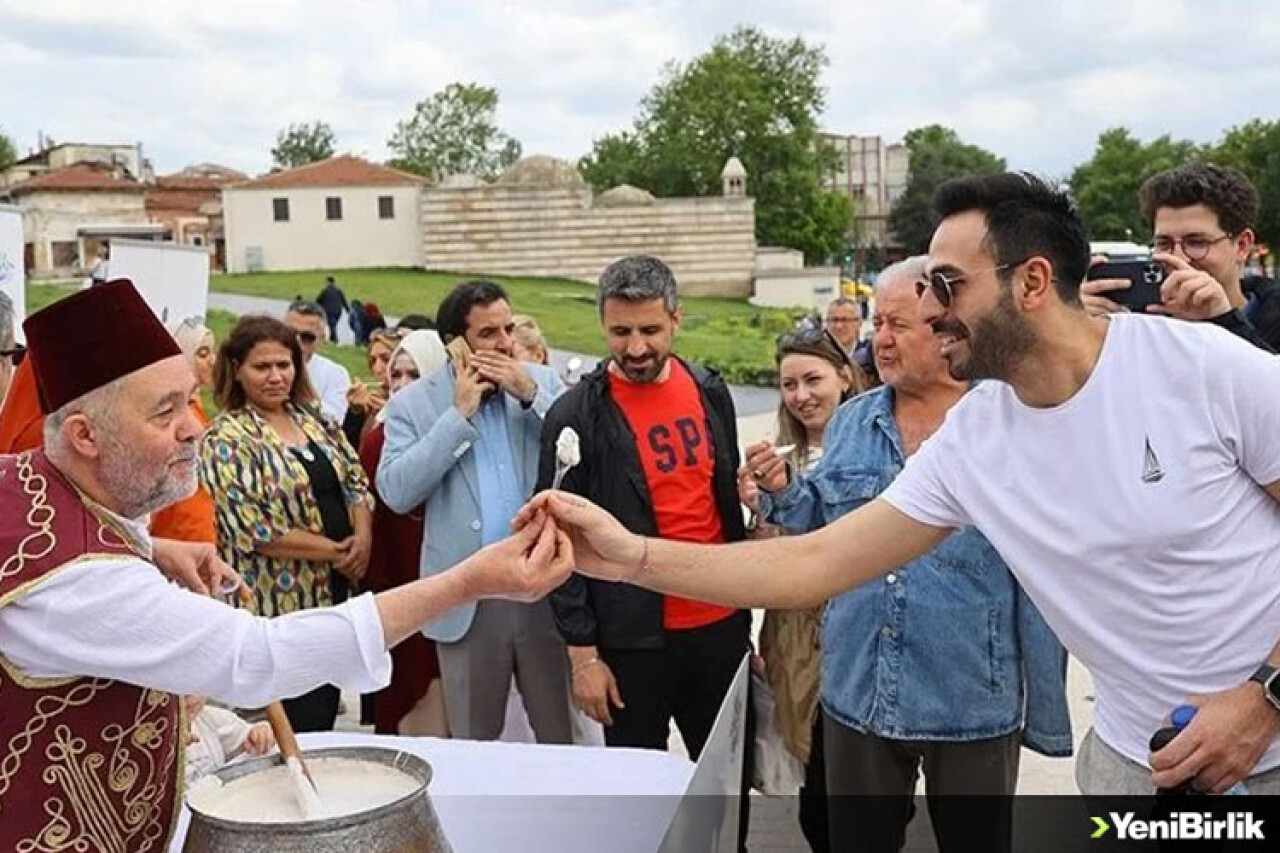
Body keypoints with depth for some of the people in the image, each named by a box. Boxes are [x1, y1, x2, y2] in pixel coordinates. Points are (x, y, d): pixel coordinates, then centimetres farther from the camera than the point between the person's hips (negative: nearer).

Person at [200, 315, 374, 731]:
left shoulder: (313, 419, 9)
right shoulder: (226, 439, -12)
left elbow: (355, 481, 10)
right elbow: (253, 528, -19)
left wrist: (362, 536, -10)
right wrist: (334, 551, -15)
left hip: (335, 590, 6)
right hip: (280, 601, -6)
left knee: (327, 712, 16)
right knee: (302, 729, 1)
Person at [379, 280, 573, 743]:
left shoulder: (542, 382, 4)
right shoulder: (413, 403, 0)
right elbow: (396, 492, -12)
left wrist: (531, 396, -14)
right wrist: (459, 414, -13)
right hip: (468, 600, -1)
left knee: (563, 739, 13)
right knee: (473, 746, 15)